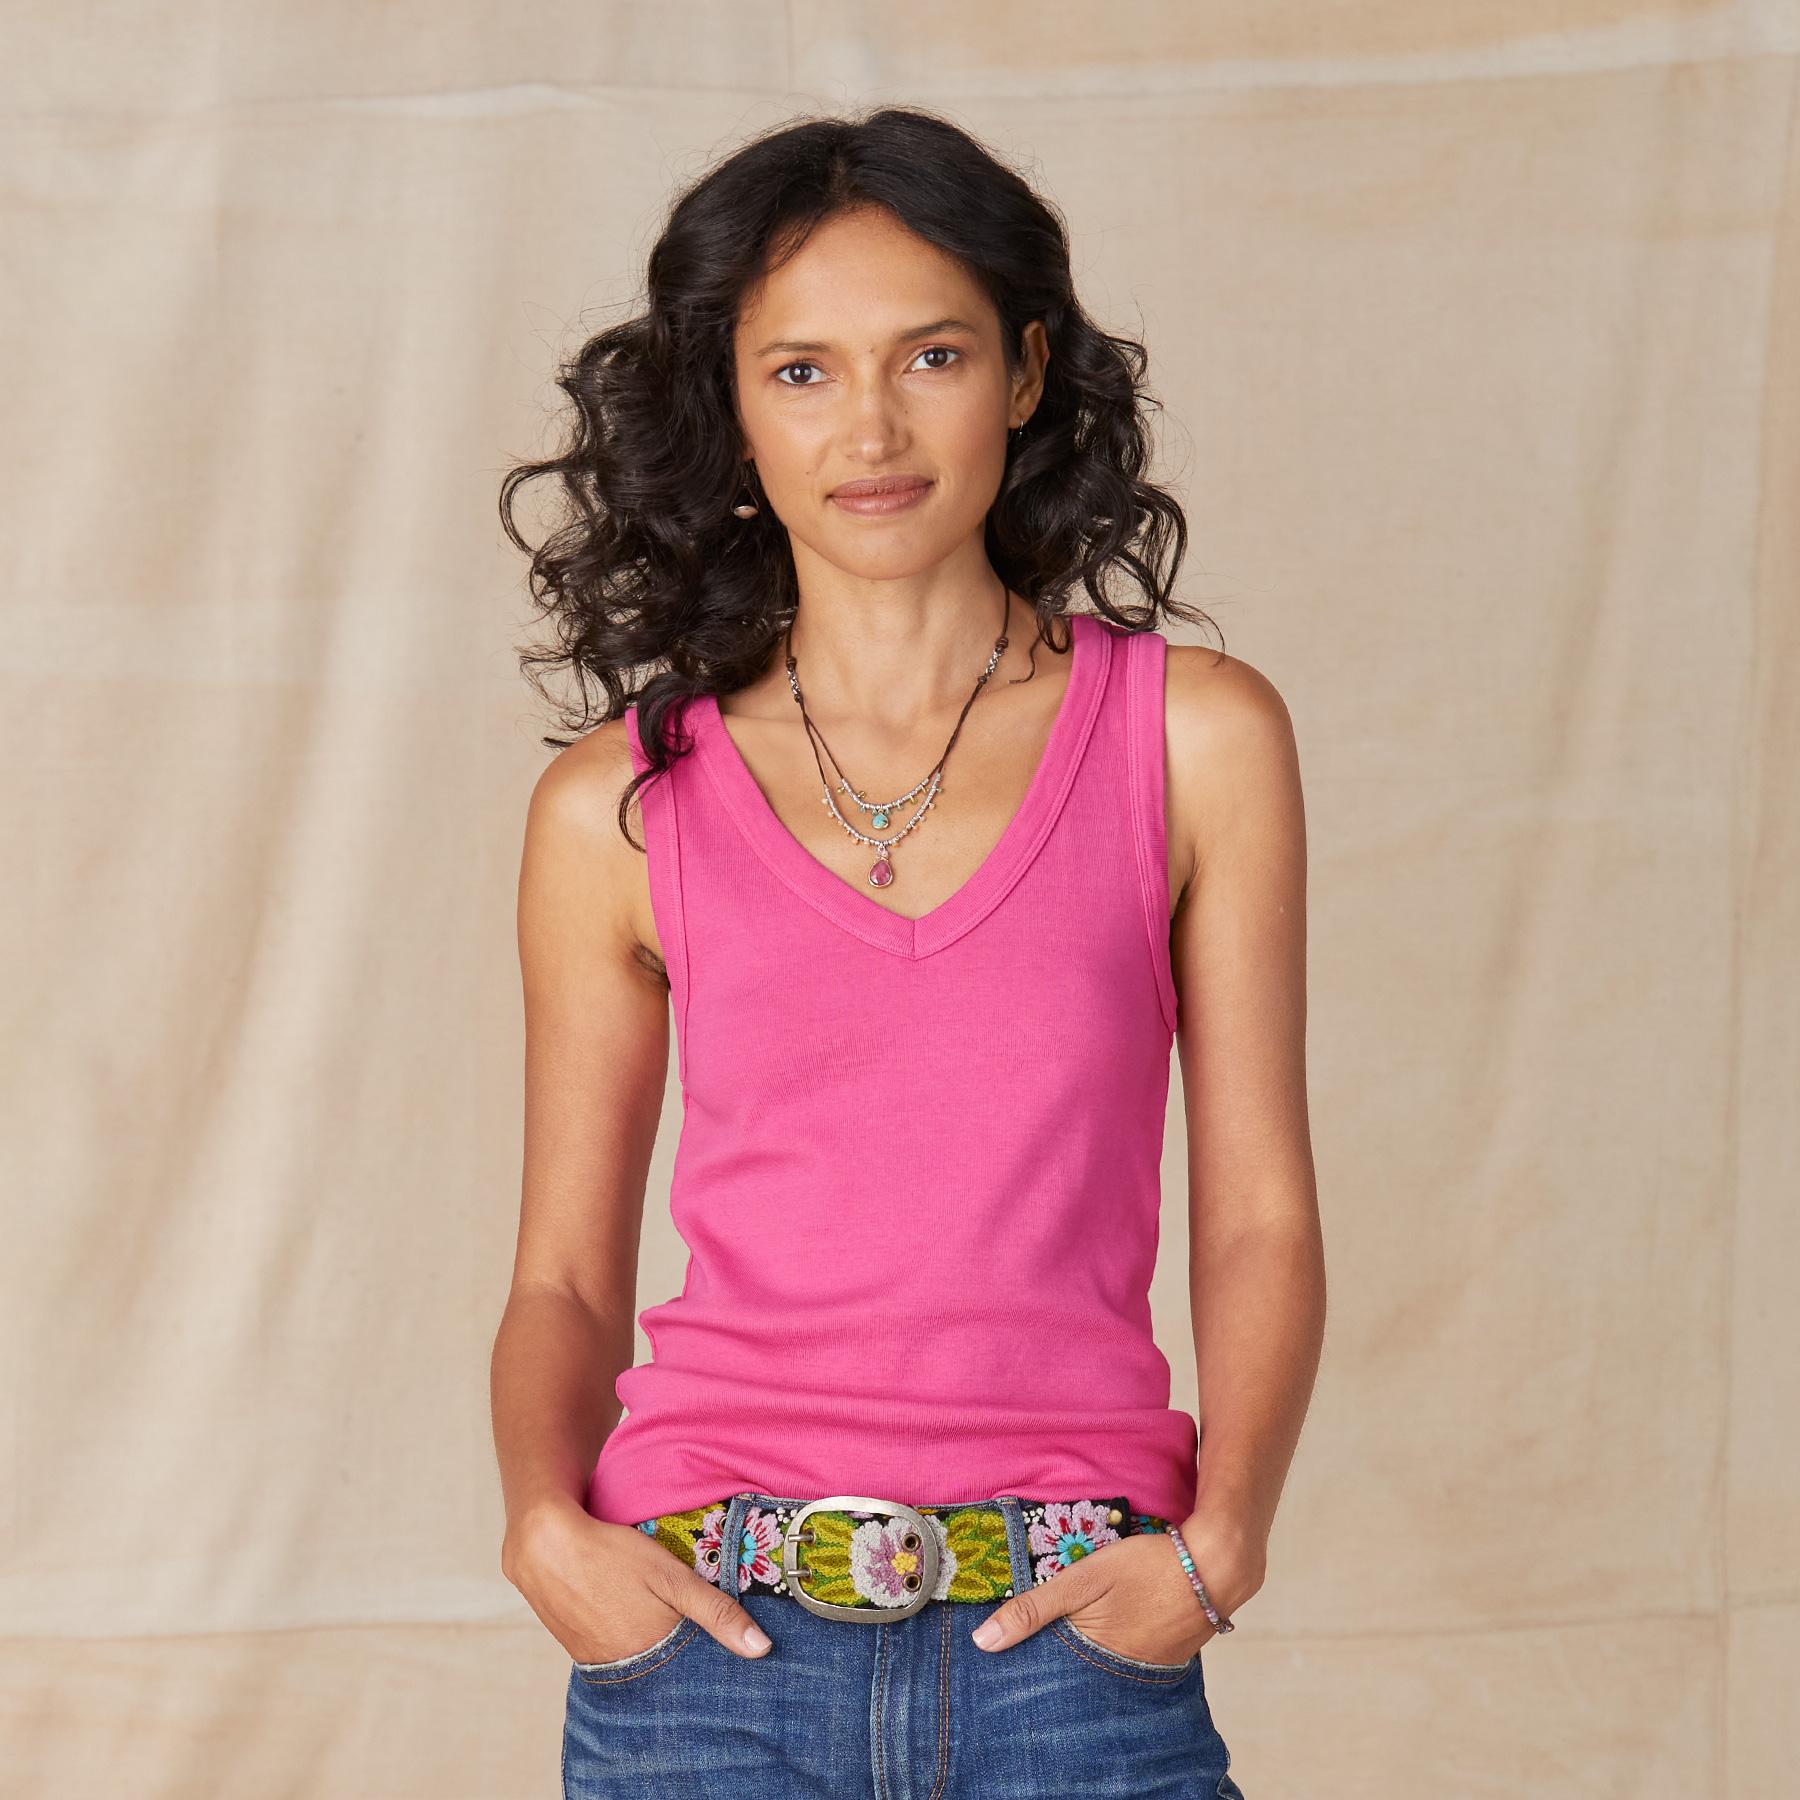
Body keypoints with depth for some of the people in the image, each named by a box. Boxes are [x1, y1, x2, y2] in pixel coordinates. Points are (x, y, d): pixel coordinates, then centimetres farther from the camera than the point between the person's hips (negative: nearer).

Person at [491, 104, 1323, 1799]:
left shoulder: (1196, 738, 4)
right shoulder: (619, 807, 5)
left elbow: (1258, 1218, 4)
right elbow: (565, 1274, 9)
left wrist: (1216, 1538, -10)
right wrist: (546, 1521, -8)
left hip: (1074, 1651, 0)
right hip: (709, 1651, 0)